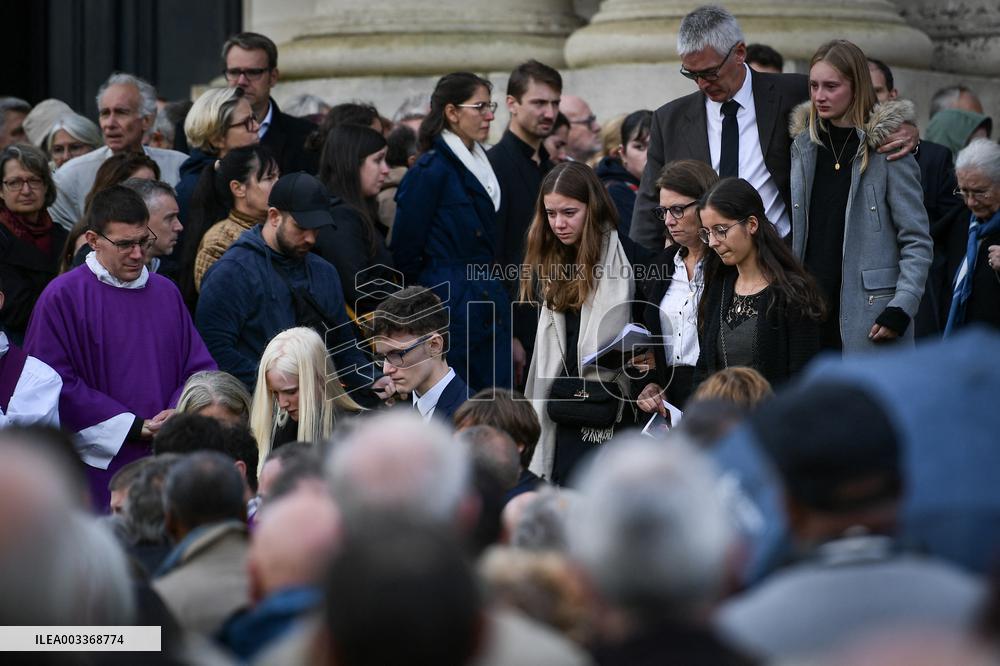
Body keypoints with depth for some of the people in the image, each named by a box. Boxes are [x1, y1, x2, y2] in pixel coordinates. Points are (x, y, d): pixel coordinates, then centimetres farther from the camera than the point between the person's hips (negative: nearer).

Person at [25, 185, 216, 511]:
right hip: (100, 469, -5)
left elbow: (200, 366, 13)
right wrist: (135, 428, -13)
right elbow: (57, 383, -9)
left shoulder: (166, 293, 13)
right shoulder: (63, 297, -4)